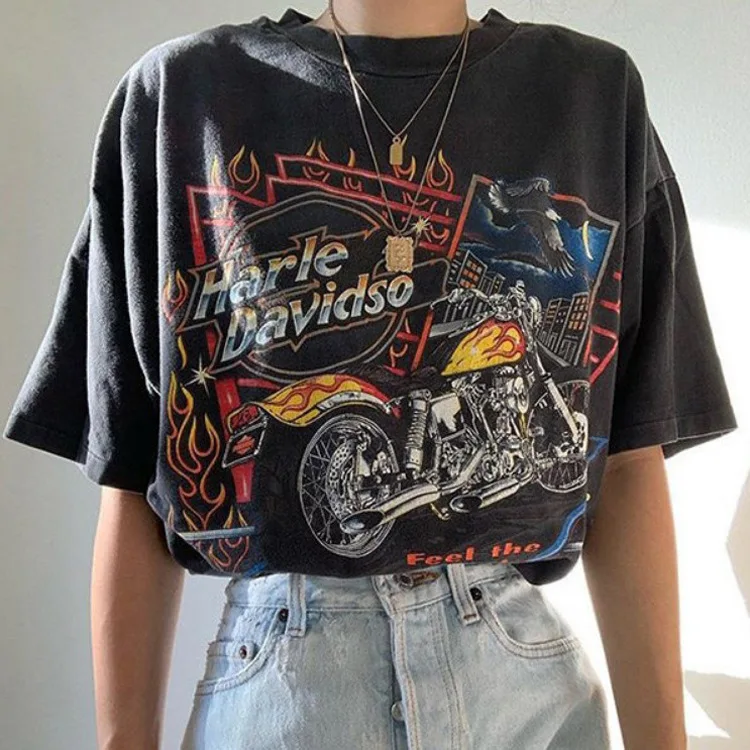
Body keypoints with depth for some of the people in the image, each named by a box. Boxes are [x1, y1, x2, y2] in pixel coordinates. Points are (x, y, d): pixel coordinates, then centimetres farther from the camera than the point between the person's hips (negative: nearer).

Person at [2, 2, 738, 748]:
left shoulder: (599, 93, 2)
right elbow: (133, 473, -1)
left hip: (525, 670, 2)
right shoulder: (177, 94, 0)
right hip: (275, 673, 0)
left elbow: (628, 457, -1)